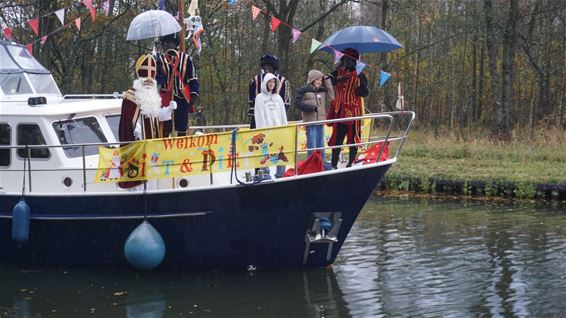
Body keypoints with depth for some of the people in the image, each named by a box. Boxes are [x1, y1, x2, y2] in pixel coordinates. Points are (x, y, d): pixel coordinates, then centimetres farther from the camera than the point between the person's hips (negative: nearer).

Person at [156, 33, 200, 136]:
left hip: (182, 98, 0)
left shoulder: (186, 58, 3)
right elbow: (157, 80, -1)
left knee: (182, 128, 7)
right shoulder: (160, 59, 6)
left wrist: (194, 94, -3)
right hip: (166, 99, 0)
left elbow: (193, 79, 5)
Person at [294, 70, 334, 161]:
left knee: (321, 146, 11)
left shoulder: (322, 90, 14)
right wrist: (311, 107, -13)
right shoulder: (304, 90, -2)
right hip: (310, 122, -6)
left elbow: (331, 97, 3)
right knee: (312, 147, -9)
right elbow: (297, 103, -6)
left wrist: (327, 81, 3)